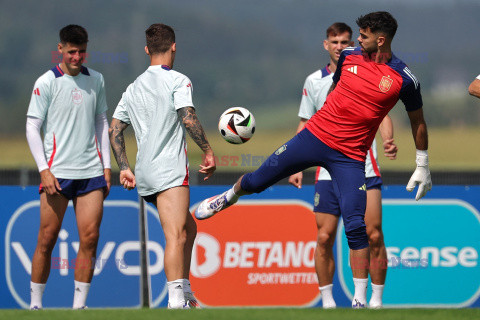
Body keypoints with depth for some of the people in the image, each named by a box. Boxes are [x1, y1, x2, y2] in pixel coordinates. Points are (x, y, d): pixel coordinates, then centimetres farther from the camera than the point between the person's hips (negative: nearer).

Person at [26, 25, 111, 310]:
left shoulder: (96, 80, 11)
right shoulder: (46, 82, -2)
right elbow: (32, 127, -1)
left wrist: (106, 166, 13)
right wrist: (44, 169, -9)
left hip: (91, 171, 3)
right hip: (57, 172, -3)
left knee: (90, 238, -5)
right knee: (47, 240, -3)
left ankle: (79, 305, 0)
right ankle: (35, 303, 8)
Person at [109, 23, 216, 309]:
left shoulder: (134, 88, 18)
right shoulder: (177, 81, -3)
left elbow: (115, 129, 19)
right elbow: (188, 118, -16)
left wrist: (124, 168, 21)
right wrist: (208, 151, -8)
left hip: (145, 174, 8)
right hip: (169, 171, -8)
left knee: (188, 229, 19)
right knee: (176, 236, -17)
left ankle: (185, 295, 20)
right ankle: (176, 301, -28)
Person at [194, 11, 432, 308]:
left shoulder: (404, 79, -9)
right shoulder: (349, 56, 1)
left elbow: (418, 121, 4)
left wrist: (423, 167, 7)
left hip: (350, 156, -3)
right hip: (315, 136, 4)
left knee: (356, 226, -13)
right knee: (257, 180, 9)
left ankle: (360, 301, -4)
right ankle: (232, 195, 45)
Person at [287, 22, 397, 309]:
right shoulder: (314, 81, 10)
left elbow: (383, 114, 1)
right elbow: (305, 125, 16)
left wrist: (389, 140, -21)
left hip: (364, 169, -2)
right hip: (328, 173, 2)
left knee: (374, 236, -7)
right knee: (325, 238, -4)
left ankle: (376, 298, 3)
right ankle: (327, 301, 5)